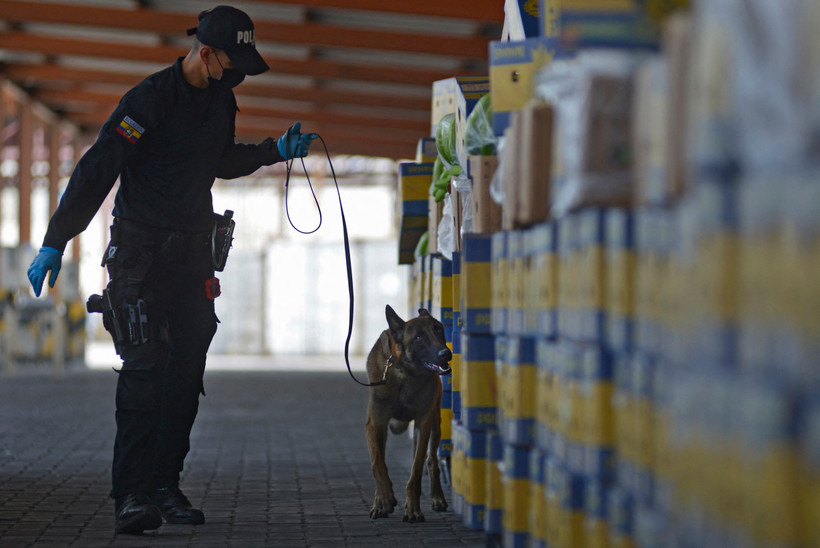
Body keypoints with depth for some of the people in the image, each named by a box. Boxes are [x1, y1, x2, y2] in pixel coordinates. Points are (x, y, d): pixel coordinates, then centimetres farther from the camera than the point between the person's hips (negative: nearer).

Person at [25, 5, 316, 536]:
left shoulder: (221, 99, 7)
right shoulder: (149, 99, -17)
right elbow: (97, 169, -17)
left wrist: (274, 151, 11)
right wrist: (55, 243, -18)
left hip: (194, 252, 7)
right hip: (140, 249, -7)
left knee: (187, 368, 3)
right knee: (144, 367, -14)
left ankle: (165, 486, 10)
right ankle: (132, 496, -16)